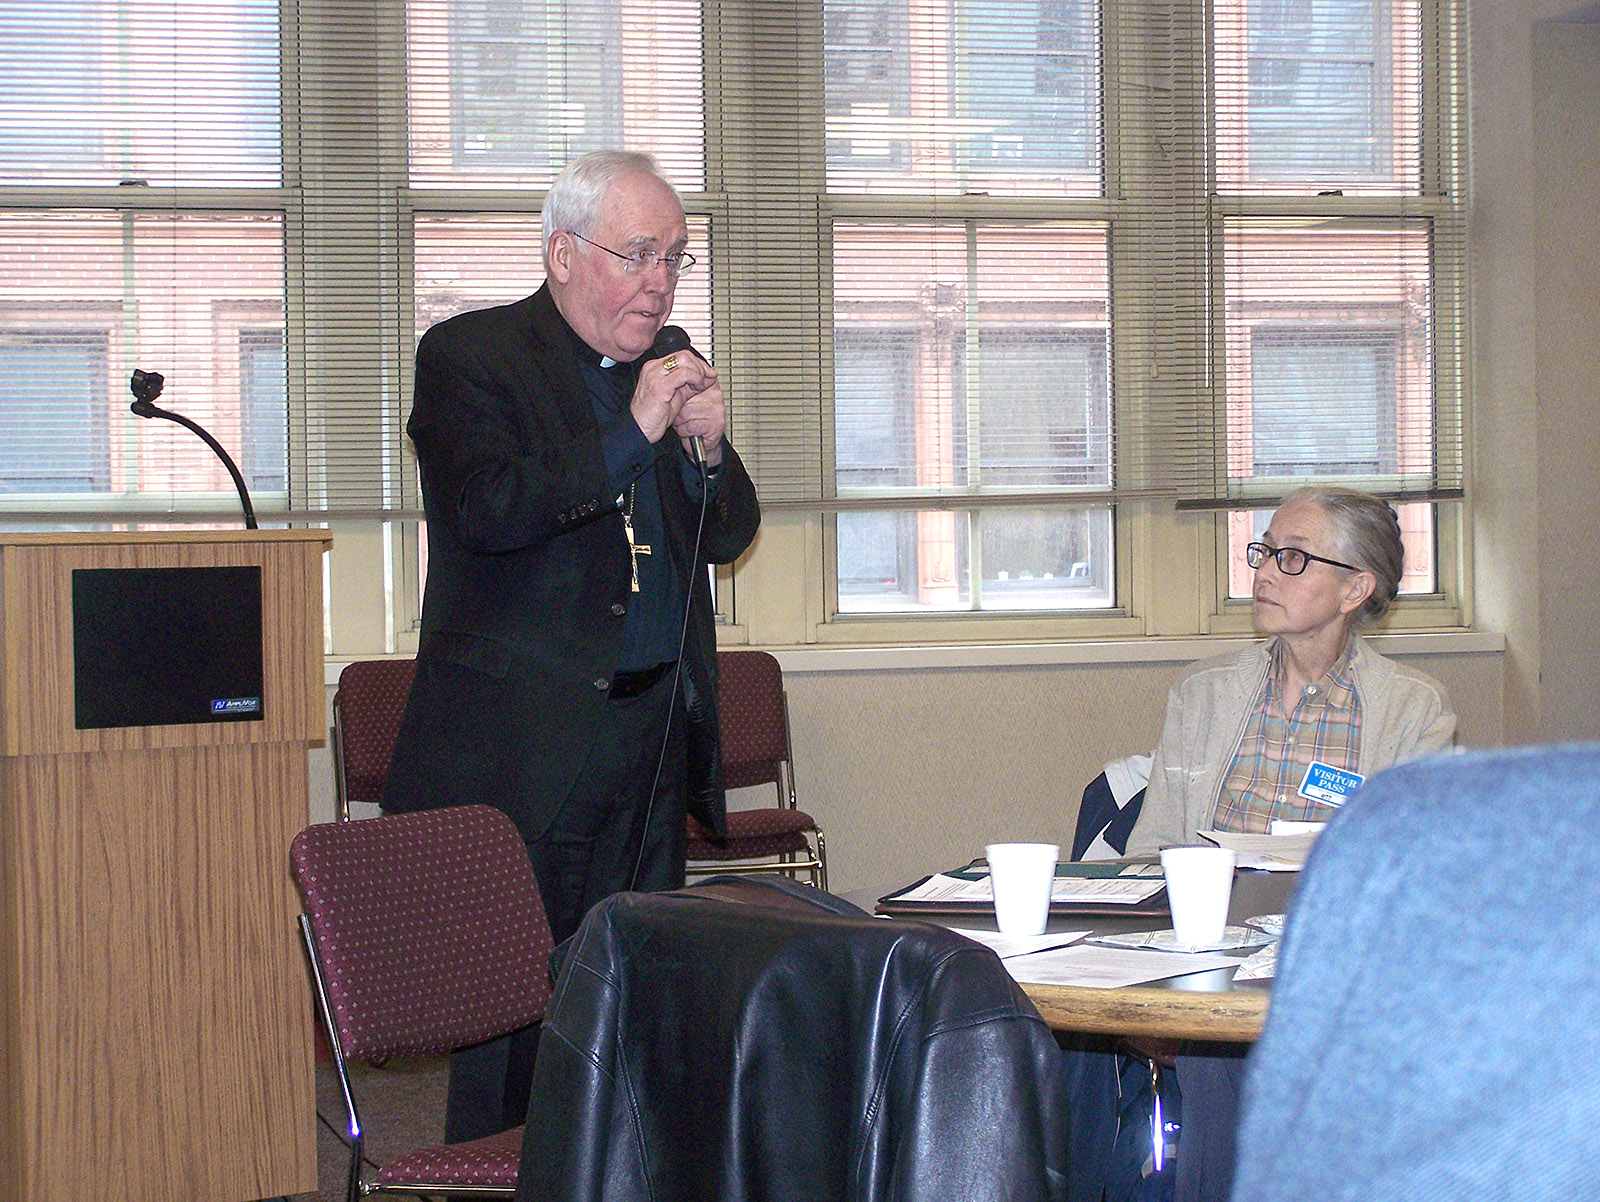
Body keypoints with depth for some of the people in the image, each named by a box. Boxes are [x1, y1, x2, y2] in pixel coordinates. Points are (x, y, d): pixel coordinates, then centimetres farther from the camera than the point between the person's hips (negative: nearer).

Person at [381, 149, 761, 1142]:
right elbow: (485, 512, -19)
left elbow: (726, 537, 15)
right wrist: (632, 433, -20)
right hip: (527, 745, -6)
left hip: (656, 731, 6)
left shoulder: (668, 359, 15)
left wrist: (709, 451, -5)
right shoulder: (468, 356, -3)